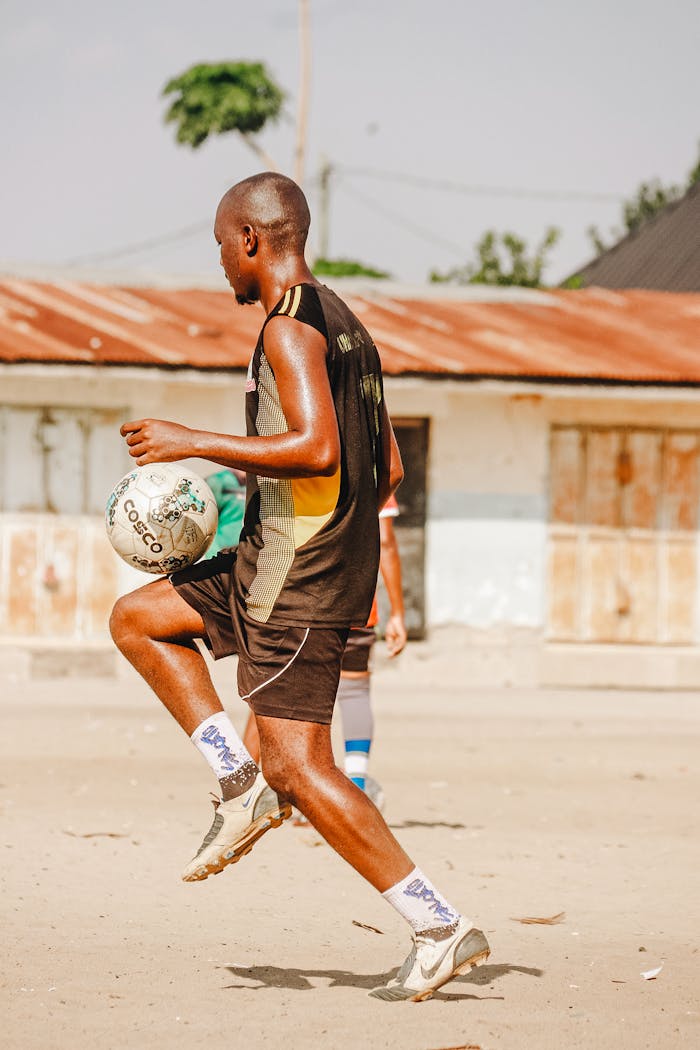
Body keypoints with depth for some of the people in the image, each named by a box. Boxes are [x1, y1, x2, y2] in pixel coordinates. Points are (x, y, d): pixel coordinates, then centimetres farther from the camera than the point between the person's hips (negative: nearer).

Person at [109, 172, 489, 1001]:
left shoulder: (289, 325, -14)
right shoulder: (343, 324, 15)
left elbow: (317, 449, -27)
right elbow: (388, 472, 18)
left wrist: (192, 444, -19)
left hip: (296, 577, -10)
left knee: (301, 769, -8)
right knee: (136, 618, 21)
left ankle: (440, 931, -8)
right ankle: (240, 786, 10)